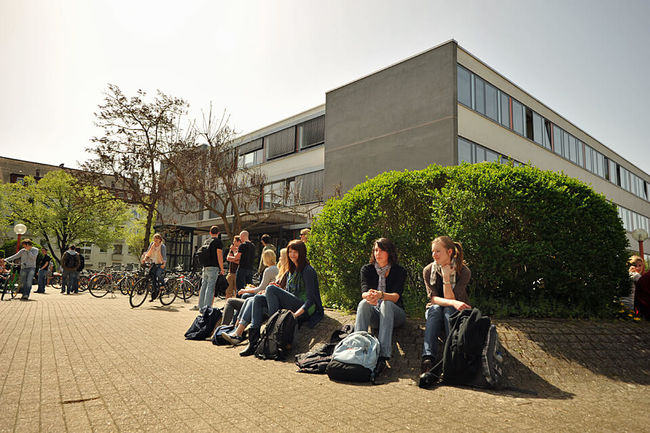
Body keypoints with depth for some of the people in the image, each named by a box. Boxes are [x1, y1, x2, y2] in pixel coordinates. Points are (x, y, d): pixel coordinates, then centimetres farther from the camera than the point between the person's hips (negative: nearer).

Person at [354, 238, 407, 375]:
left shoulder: (399, 271, -1)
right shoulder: (367, 269, 5)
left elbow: (396, 296, -15)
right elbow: (364, 292, -11)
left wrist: (381, 295, -39)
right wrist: (368, 296, -38)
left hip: (393, 312, -2)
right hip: (374, 314, 2)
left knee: (386, 304, -36)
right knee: (363, 303, -31)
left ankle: (383, 355, -50)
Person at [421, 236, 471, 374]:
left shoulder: (464, 271, -15)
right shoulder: (428, 271, -9)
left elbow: (450, 298, -21)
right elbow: (433, 298, -17)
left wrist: (446, 277, -30)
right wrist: (454, 303, -35)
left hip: (457, 312, -1)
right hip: (435, 311, 1)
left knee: (448, 309, -34)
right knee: (436, 308, -34)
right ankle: (427, 358, -52)